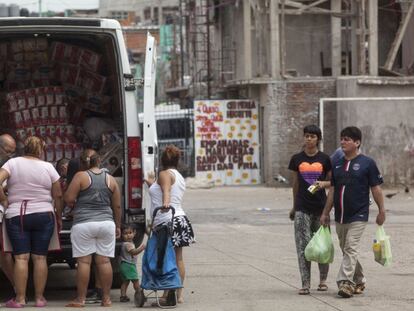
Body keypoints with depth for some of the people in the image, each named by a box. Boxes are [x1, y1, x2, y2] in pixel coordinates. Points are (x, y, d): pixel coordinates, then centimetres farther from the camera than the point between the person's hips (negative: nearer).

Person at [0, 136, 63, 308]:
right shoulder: (48, 167, 1)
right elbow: (58, 195, 3)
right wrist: (59, 217, 15)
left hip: (17, 216, 0)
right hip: (44, 216, 0)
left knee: (21, 258, -2)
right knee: (40, 258, 4)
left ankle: (20, 298, -5)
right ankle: (39, 298, 5)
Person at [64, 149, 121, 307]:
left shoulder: (81, 176, -3)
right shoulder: (110, 179, 8)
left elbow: (69, 199, -7)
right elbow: (117, 206, 11)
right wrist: (117, 226, 21)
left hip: (84, 224, -4)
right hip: (106, 223, 4)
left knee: (84, 261, -2)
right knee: (104, 261, 5)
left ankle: (81, 299, 0)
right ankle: (106, 298, 6)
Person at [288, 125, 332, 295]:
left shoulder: (324, 159, 2)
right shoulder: (297, 159, 5)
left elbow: (332, 181, 9)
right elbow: (295, 184, 13)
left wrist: (323, 183, -14)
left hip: (320, 206, 0)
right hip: (302, 208, 0)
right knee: (303, 245, -6)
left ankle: (323, 279, 24)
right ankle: (305, 283, -6)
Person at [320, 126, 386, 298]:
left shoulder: (367, 163, -5)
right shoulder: (337, 164, 11)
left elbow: (376, 188, -3)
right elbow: (332, 190, 14)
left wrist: (381, 210, -5)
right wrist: (325, 213, 12)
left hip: (358, 215, -6)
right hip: (340, 216, 6)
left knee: (351, 249, -15)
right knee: (346, 250, 13)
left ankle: (345, 282, -19)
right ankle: (359, 281, 27)